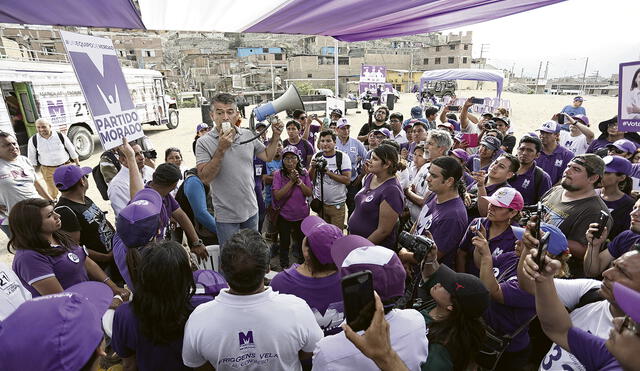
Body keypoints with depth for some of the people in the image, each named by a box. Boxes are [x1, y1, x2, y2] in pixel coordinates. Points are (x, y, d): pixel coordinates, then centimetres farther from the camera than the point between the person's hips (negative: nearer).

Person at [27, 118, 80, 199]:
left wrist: (78, 164, 6)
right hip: (48, 170, 0)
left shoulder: (60, 136, -7)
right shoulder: (33, 140, -4)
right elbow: (31, 159, 6)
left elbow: (72, 150, 3)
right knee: (52, 193, 8)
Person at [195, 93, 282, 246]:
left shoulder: (248, 135, 0)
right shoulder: (204, 142, -12)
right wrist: (221, 149, -27)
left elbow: (267, 156, 10)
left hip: (251, 210, 4)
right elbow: (205, 177, -20)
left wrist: (276, 136, -2)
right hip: (226, 216, -4)